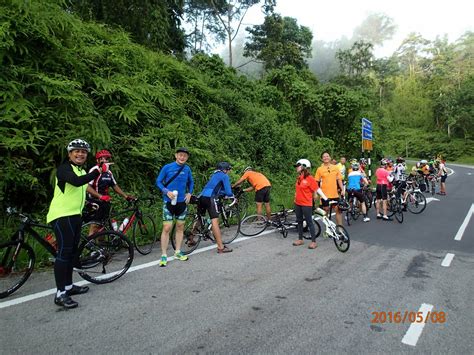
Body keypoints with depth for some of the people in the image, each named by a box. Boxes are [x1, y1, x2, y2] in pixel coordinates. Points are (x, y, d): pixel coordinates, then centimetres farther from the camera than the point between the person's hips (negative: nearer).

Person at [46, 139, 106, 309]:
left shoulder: (82, 171, 19)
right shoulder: (64, 168, -10)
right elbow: (76, 181, -31)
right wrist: (99, 171, -32)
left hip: (75, 215, 9)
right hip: (61, 215, -9)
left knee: (72, 251, 13)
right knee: (64, 251, -11)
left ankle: (68, 286, 25)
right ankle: (60, 294, -7)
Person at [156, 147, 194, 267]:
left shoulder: (187, 169, 3)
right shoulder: (167, 167, -7)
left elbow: (191, 182, 18)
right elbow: (158, 182, -2)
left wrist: (189, 193, 4)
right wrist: (167, 191, -17)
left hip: (182, 202, 4)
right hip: (169, 202, -4)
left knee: (180, 227, 11)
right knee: (167, 228, -6)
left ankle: (178, 252, 25)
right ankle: (164, 255, 4)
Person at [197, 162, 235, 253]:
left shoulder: (215, 175, 30)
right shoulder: (224, 176, 5)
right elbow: (228, 192, 0)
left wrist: (225, 194, 35)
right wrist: (233, 197, 20)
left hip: (201, 197, 9)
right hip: (210, 198, -9)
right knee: (215, 221, -12)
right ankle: (221, 247, -14)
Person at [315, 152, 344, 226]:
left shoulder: (335, 168, 6)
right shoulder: (320, 169, -2)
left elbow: (339, 180, 10)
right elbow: (316, 182, -1)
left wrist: (342, 190, 2)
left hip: (335, 194, 2)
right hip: (325, 194, -2)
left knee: (338, 210, 4)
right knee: (326, 211, 8)